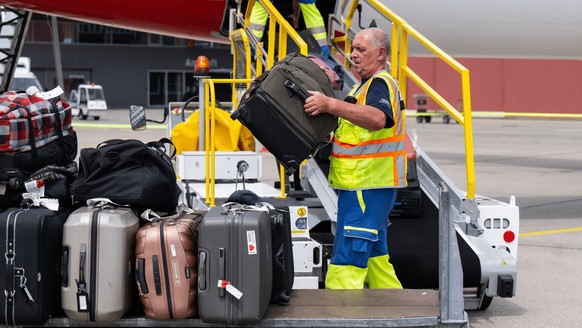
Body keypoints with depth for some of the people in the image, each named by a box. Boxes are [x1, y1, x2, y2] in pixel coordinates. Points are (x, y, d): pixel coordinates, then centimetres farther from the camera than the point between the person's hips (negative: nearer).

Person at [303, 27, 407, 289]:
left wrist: (330, 105, -42)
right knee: (374, 259, 19)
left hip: (366, 188, -11)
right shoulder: (369, 85, 22)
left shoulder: (380, 84, -12)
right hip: (370, 187, 11)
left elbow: (378, 119, -35)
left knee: (345, 269, -14)